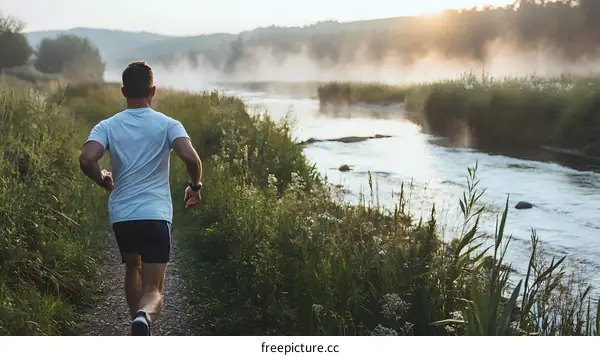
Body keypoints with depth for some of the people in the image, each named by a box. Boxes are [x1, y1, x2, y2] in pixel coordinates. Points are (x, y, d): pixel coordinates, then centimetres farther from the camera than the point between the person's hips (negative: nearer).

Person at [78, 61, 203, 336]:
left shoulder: (107, 126, 2)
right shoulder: (167, 125, -2)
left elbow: (86, 160, -14)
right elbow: (190, 157, -18)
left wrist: (103, 179, 7)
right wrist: (195, 185, 2)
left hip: (121, 215, 3)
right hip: (155, 215, -3)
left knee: (132, 268, 30)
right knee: (153, 290, -2)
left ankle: (140, 334, 37)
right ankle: (144, 318, -37)